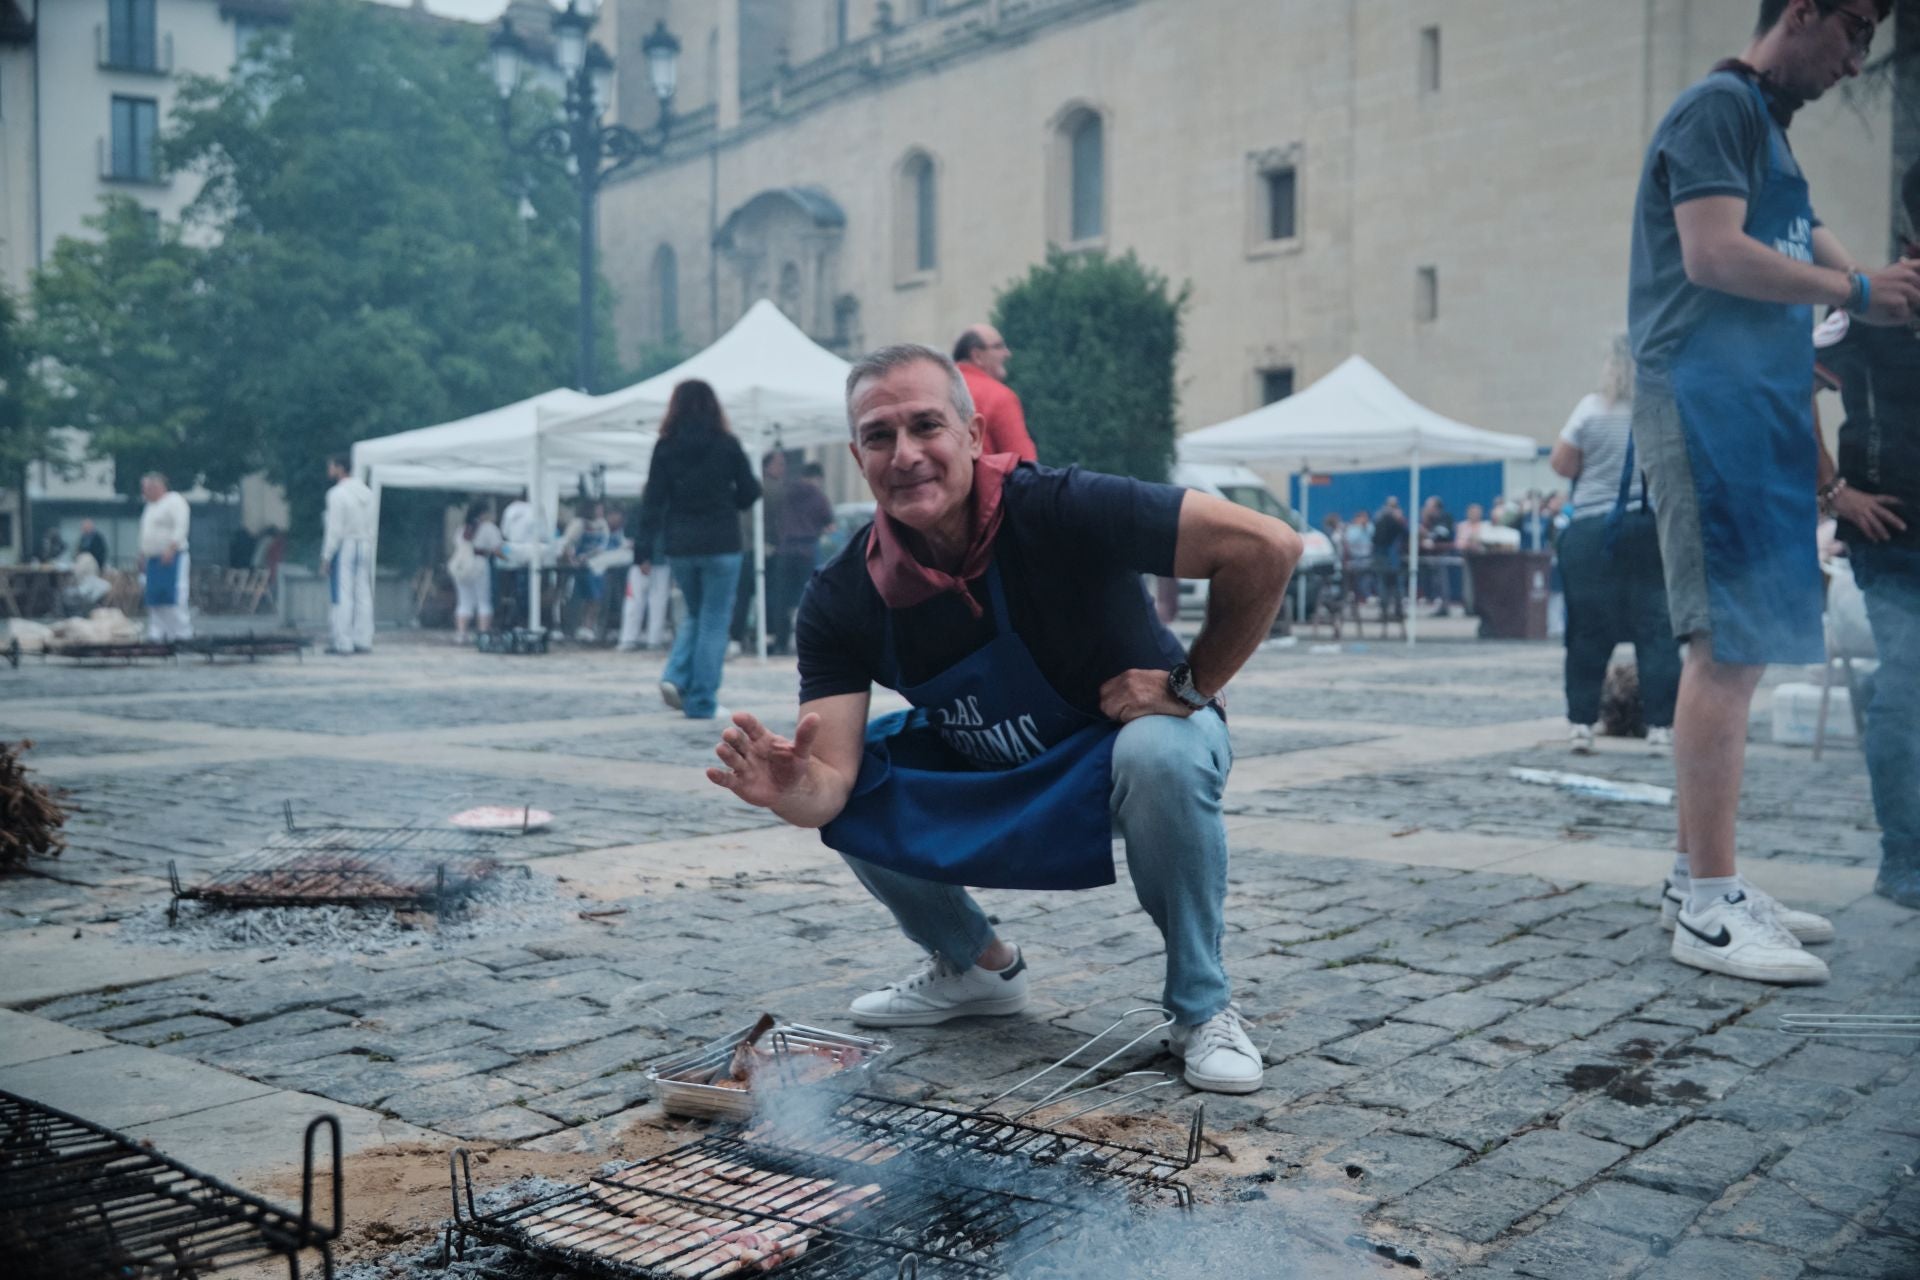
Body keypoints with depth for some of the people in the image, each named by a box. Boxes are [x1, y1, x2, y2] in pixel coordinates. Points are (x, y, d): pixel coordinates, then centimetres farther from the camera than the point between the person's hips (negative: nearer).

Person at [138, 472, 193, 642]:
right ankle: (157, 634, 7)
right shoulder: (150, 507, 22)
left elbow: (180, 528, -17)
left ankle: (182, 633, -10)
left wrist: (171, 549, -24)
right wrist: (143, 553, 20)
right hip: (154, 560, 9)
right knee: (155, 598, 5)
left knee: (175, 598, -12)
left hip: (172, 558, -9)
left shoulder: (174, 501, -6)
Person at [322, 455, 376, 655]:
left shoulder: (337, 493, -11)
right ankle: (363, 641, 7)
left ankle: (343, 643, -6)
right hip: (365, 546, 7)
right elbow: (370, 526, 10)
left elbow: (334, 529, -13)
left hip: (344, 547, -7)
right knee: (363, 595, 7)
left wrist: (326, 557, -9)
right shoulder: (367, 492, 10)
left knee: (343, 596, -5)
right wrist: (367, 545, 14)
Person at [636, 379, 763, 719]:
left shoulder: (665, 447, 1)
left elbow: (653, 500, -2)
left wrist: (643, 547, -2)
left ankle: (676, 676, 0)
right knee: (714, 621, 4)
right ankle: (702, 701, 2)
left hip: (681, 546, 3)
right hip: (721, 545, -3)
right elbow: (749, 492, 0)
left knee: (695, 615, 21)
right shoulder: (726, 445, -4)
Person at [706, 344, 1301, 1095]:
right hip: (987, 785, 4)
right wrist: (793, 789, -46)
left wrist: (1190, 686, -25)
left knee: (1161, 753, -37)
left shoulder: (1057, 512, -29)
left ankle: (1203, 1010, -14)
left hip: (1122, 745, -4)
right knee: (857, 782, -13)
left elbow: (1268, 546, -32)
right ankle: (977, 968, 11)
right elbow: (830, 785, -22)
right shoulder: (842, 600, -17)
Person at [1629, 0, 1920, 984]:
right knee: (1729, 644, -13)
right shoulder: (1721, 106, -4)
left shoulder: (1766, 128, 26)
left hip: (1750, 410, 10)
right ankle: (1708, 907, -11)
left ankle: (1700, 877, 15)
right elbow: (1714, 254, -17)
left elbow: (1814, 260, 26)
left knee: (1736, 645, 9)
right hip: (1708, 402, -10)